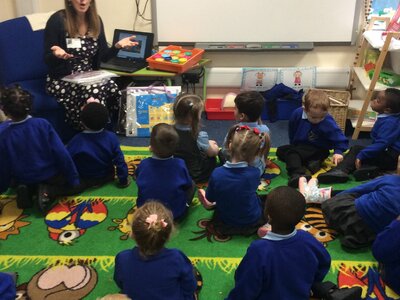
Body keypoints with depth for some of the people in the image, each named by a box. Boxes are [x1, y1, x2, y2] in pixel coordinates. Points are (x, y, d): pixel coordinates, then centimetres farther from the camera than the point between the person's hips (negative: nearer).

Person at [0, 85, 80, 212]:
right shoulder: (43, 124, -20)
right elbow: (61, 154, -17)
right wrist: (73, 179, -5)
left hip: (22, 180, 2)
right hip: (49, 176, -2)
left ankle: (26, 190, 3)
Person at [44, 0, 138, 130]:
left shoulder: (96, 20, 4)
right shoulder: (57, 20, -10)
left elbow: (102, 56, 9)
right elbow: (47, 60, -8)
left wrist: (117, 46, -9)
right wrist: (56, 54, -31)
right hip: (62, 79, -4)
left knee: (113, 88, -28)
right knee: (95, 90, -34)